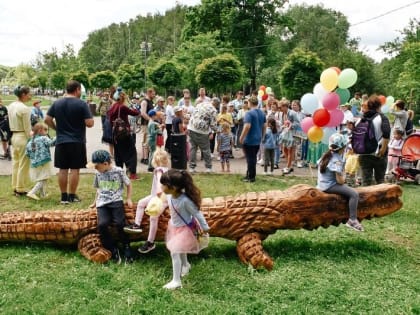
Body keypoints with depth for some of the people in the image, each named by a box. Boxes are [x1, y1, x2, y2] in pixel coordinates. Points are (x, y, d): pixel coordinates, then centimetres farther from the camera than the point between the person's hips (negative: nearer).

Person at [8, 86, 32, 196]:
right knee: (23, 165, 2)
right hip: (23, 137, -8)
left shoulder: (10, 106, 8)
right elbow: (27, 128, -16)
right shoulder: (24, 109, -17)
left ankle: (15, 187, 26)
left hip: (14, 136, 9)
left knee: (15, 163, 16)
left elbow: (11, 123, 13)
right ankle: (21, 189, 9)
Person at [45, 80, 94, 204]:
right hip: (77, 142, -4)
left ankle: (64, 196, 13)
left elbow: (47, 120, 5)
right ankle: (72, 196, 9)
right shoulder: (81, 104, -9)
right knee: (74, 169, 4)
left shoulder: (56, 103, 5)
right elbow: (90, 123, -13)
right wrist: (90, 118, 8)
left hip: (61, 141, 4)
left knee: (62, 169, 8)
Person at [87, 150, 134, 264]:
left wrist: (129, 199, 2)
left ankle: (126, 247, -5)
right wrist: (95, 202, 27)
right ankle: (113, 249, -9)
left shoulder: (119, 171, 1)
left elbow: (128, 184, 11)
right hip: (102, 203, 3)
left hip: (116, 201, -3)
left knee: (120, 223, -26)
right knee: (102, 224, -25)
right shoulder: (98, 173, 13)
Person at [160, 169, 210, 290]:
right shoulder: (169, 196, -15)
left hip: (183, 229, -7)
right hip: (174, 227, 8)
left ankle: (176, 281, 2)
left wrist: (205, 228, -15)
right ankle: (186, 265, 56)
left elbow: (197, 214, -23)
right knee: (181, 251, 28)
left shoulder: (185, 200, -35)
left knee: (175, 253, -9)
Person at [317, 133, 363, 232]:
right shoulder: (337, 160, -17)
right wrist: (344, 177, 4)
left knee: (347, 187, 31)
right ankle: (352, 220, -19)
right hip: (330, 186, -10)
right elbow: (340, 181, -20)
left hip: (321, 184, 10)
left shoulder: (325, 155, 7)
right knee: (354, 194, -16)